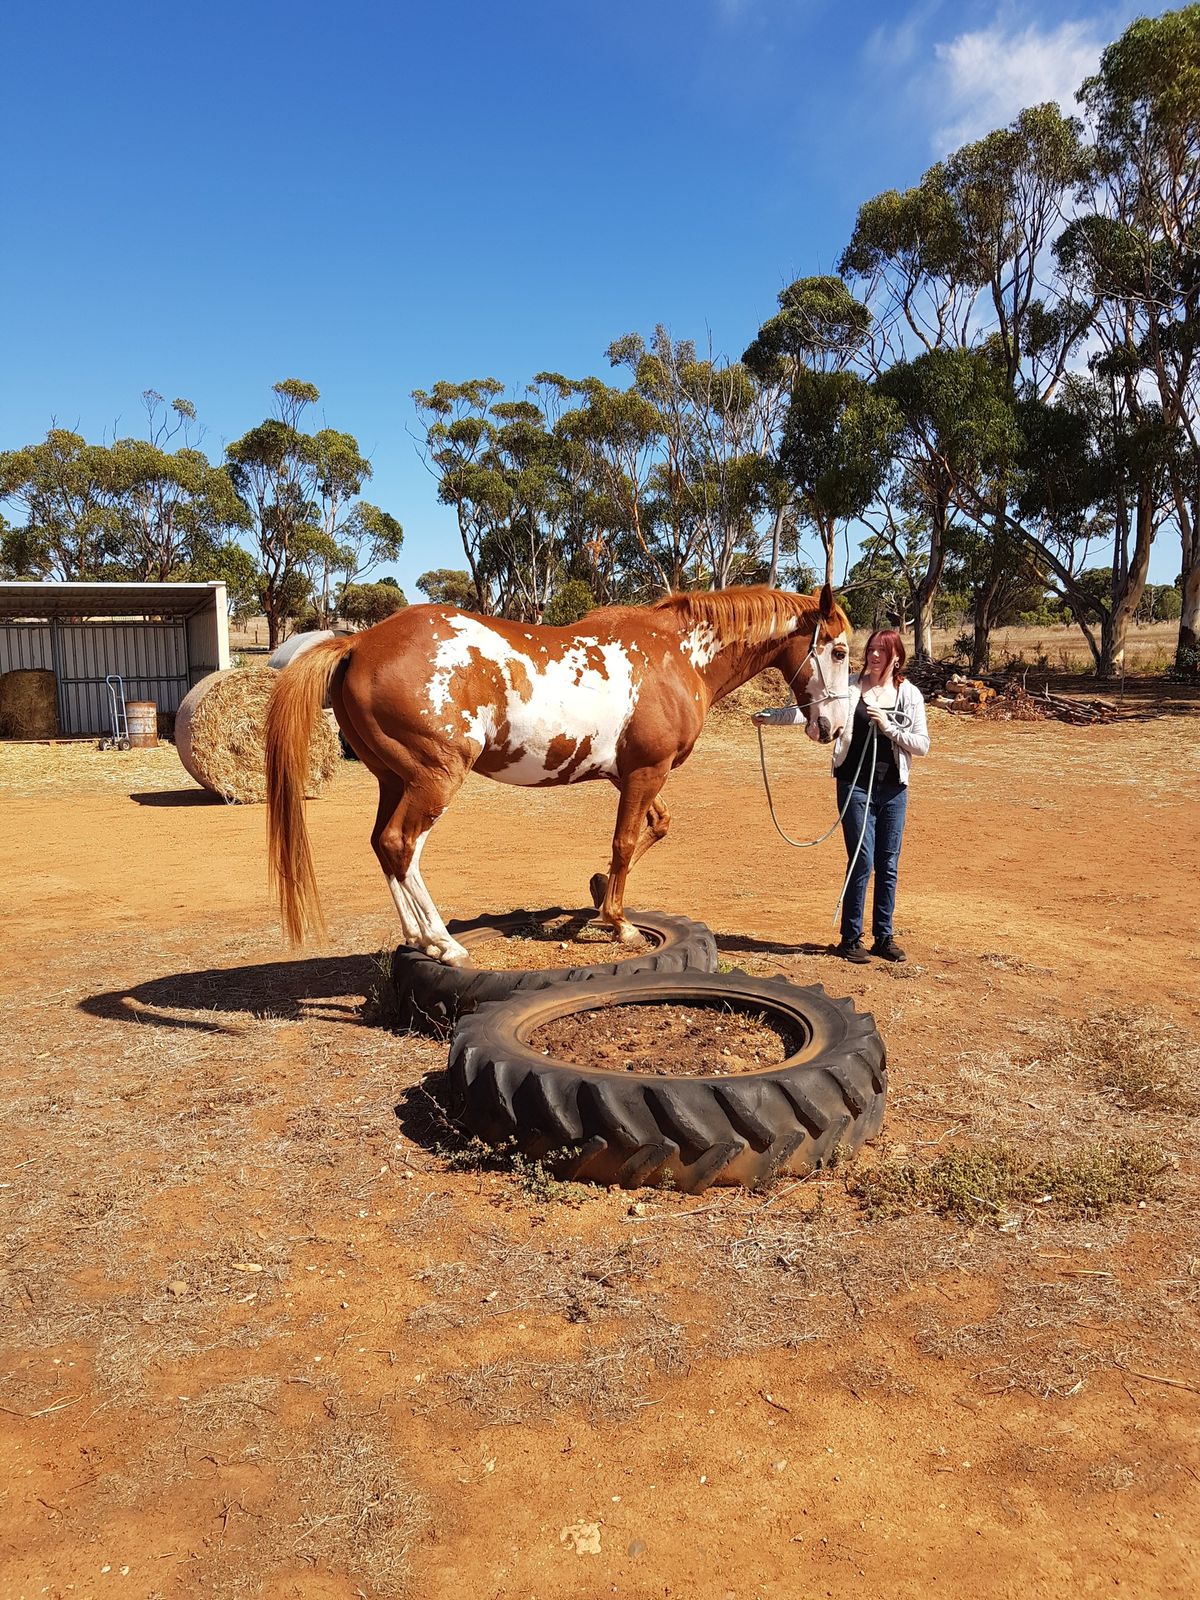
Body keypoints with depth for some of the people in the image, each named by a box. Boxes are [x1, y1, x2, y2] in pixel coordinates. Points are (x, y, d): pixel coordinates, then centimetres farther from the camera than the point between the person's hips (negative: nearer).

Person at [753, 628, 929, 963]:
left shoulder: (911, 695, 3)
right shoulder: (848, 688, 0)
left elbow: (922, 745, -1)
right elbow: (809, 710, -6)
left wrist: (889, 727, -13)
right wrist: (771, 716, -15)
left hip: (893, 789, 2)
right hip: (855, 786, -2)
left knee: (888, 866, 8)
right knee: (862, 861, -4)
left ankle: (884, 937, 20)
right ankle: (851, 937, 9)